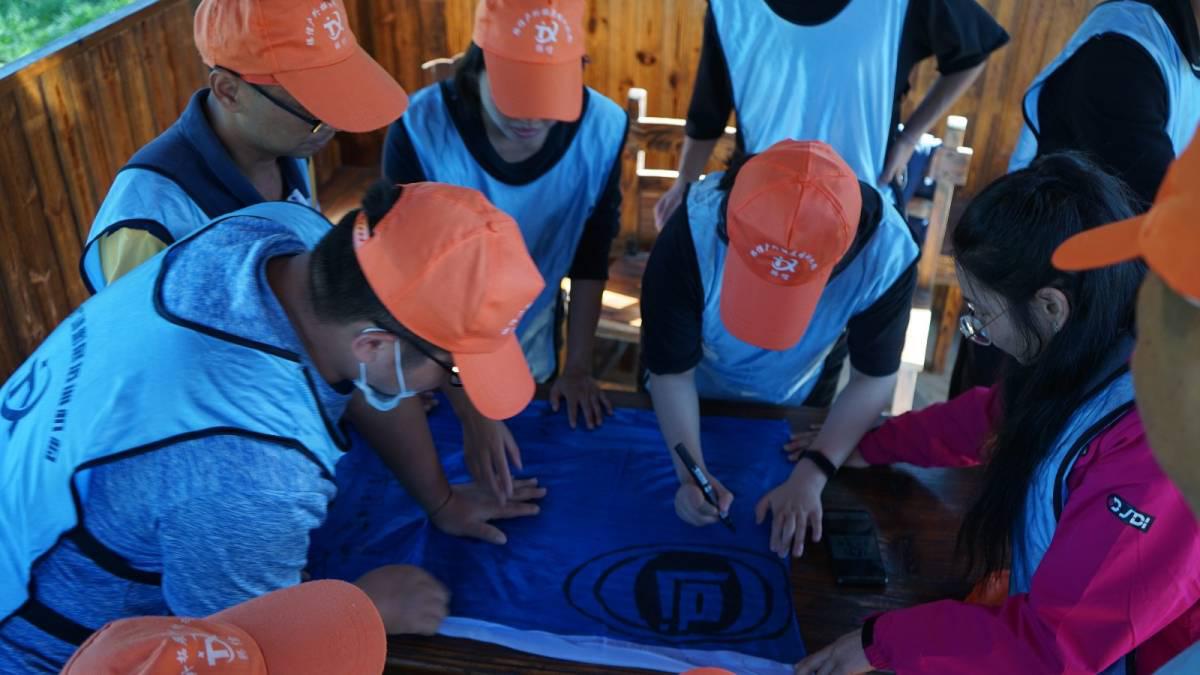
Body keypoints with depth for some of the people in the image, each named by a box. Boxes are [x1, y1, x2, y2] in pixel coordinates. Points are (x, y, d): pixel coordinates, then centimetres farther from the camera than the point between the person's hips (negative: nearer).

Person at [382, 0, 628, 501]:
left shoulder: (603, 130, -24)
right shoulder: (418, 132, -33)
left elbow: (590, 258, -10)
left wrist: (577, 367, -4)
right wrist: (471, 411, -31)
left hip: (530, 328, 2)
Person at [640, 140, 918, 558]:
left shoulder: (886, 253, -36)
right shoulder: (691, 235, -40)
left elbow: (873, 379, -21)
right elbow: (671, 372, -26)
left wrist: (810, 476, -30)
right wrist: (691, 473, -38)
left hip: (792, 410, 1)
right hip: (689, 403, 0)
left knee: (787, 528, 27)